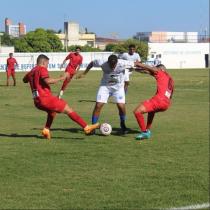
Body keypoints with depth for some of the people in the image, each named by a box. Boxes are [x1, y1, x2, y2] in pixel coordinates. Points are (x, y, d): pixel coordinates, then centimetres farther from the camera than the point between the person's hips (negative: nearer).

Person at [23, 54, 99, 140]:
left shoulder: (32, 71, 17)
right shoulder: (42, 69, -7)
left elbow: (24, 80, 36)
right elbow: (47, 81, -25)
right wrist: (61, 78, -19)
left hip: (37, 102, 9)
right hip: (46, 98, -9)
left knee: (52, 111, 35)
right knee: (68, 110, -3)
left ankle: (46, 130, 18)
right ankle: (86, 127, -6)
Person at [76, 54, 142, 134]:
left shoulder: (122, 63, -28)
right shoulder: (102, 63, -25)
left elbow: (135, 64, -17)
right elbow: (92, 63, -5)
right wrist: (84, 73, -1)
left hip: (118, 87, -1)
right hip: (105, 86, 1)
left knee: (121, 106, -14)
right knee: (98, 105, -11)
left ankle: (123, 126, 14)